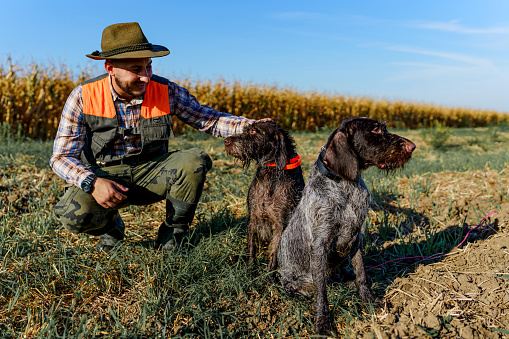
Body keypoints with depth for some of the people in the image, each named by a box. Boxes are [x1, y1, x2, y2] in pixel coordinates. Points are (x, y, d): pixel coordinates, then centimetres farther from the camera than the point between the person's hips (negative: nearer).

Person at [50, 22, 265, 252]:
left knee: (195, 161, -27)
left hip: (150, 173, 1)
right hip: (104, 175, -1)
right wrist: (92, 183, -30)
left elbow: (209, 119, -4)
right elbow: (62, 157, -9)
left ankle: (171, 235, -5)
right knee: (73, 214, -31)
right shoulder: (83, 97, -12)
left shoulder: (166, 92, -10)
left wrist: (251, 126, -23)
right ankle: (111, 226, 8)